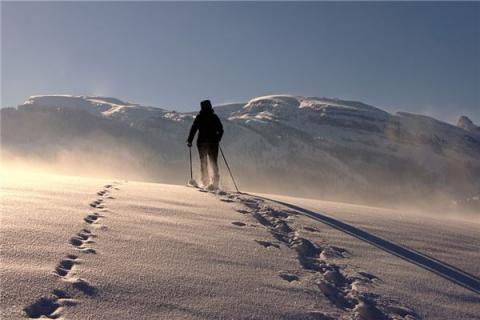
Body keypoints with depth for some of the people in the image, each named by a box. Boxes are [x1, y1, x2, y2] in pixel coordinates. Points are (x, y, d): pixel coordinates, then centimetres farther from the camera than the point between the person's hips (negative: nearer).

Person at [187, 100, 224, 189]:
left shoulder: (199, 117, -2)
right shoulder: (215, 117, 5)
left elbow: (193, 129, -5)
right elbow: (221, 130, 7)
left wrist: (189, 141, 3)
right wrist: (217, 140, 20)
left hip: (202, 142, -2)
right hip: (213, 142, 2)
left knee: (203, 163, 7)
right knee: (213, 163, 5)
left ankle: (206, 182, 1)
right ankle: (215, 182, -7)